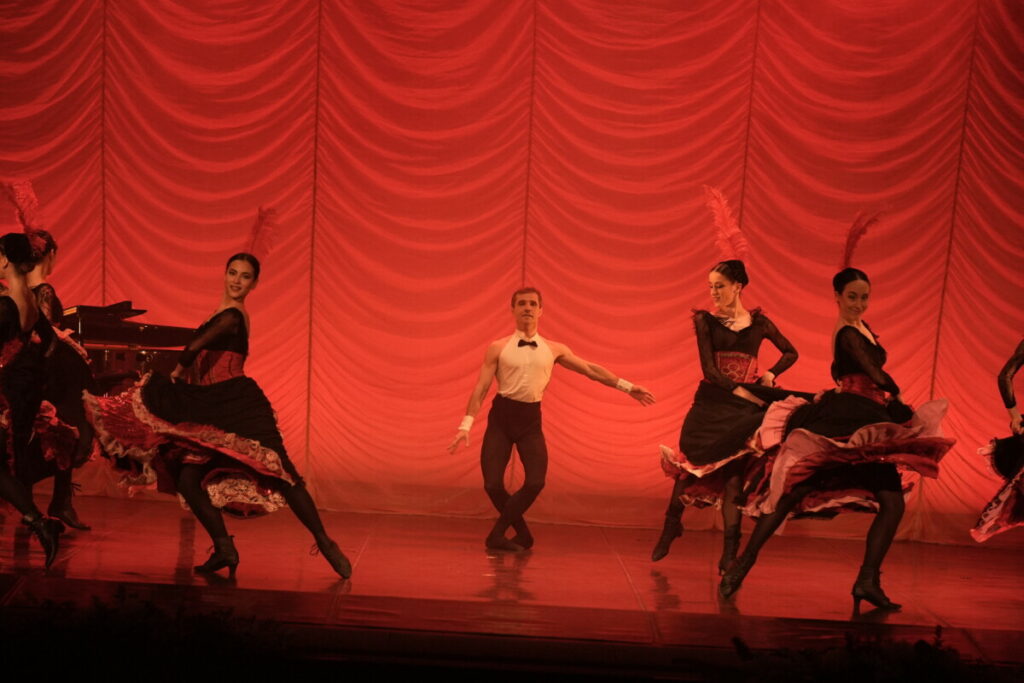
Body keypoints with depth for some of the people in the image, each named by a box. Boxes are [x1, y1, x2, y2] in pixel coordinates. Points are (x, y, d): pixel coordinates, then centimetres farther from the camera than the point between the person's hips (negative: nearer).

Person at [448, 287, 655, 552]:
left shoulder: (554, 350, 7)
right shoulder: (498, 348, 0)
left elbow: (591, 371, 12)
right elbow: (481, 388, -2)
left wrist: (627, 387, 9)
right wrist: (466, 425, -11)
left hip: (531, 419, 2)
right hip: (501, 416, -1)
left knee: (535, 482, -15)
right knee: (493, 484, -9)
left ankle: (498, 534, 5)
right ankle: (522, 534, 18)